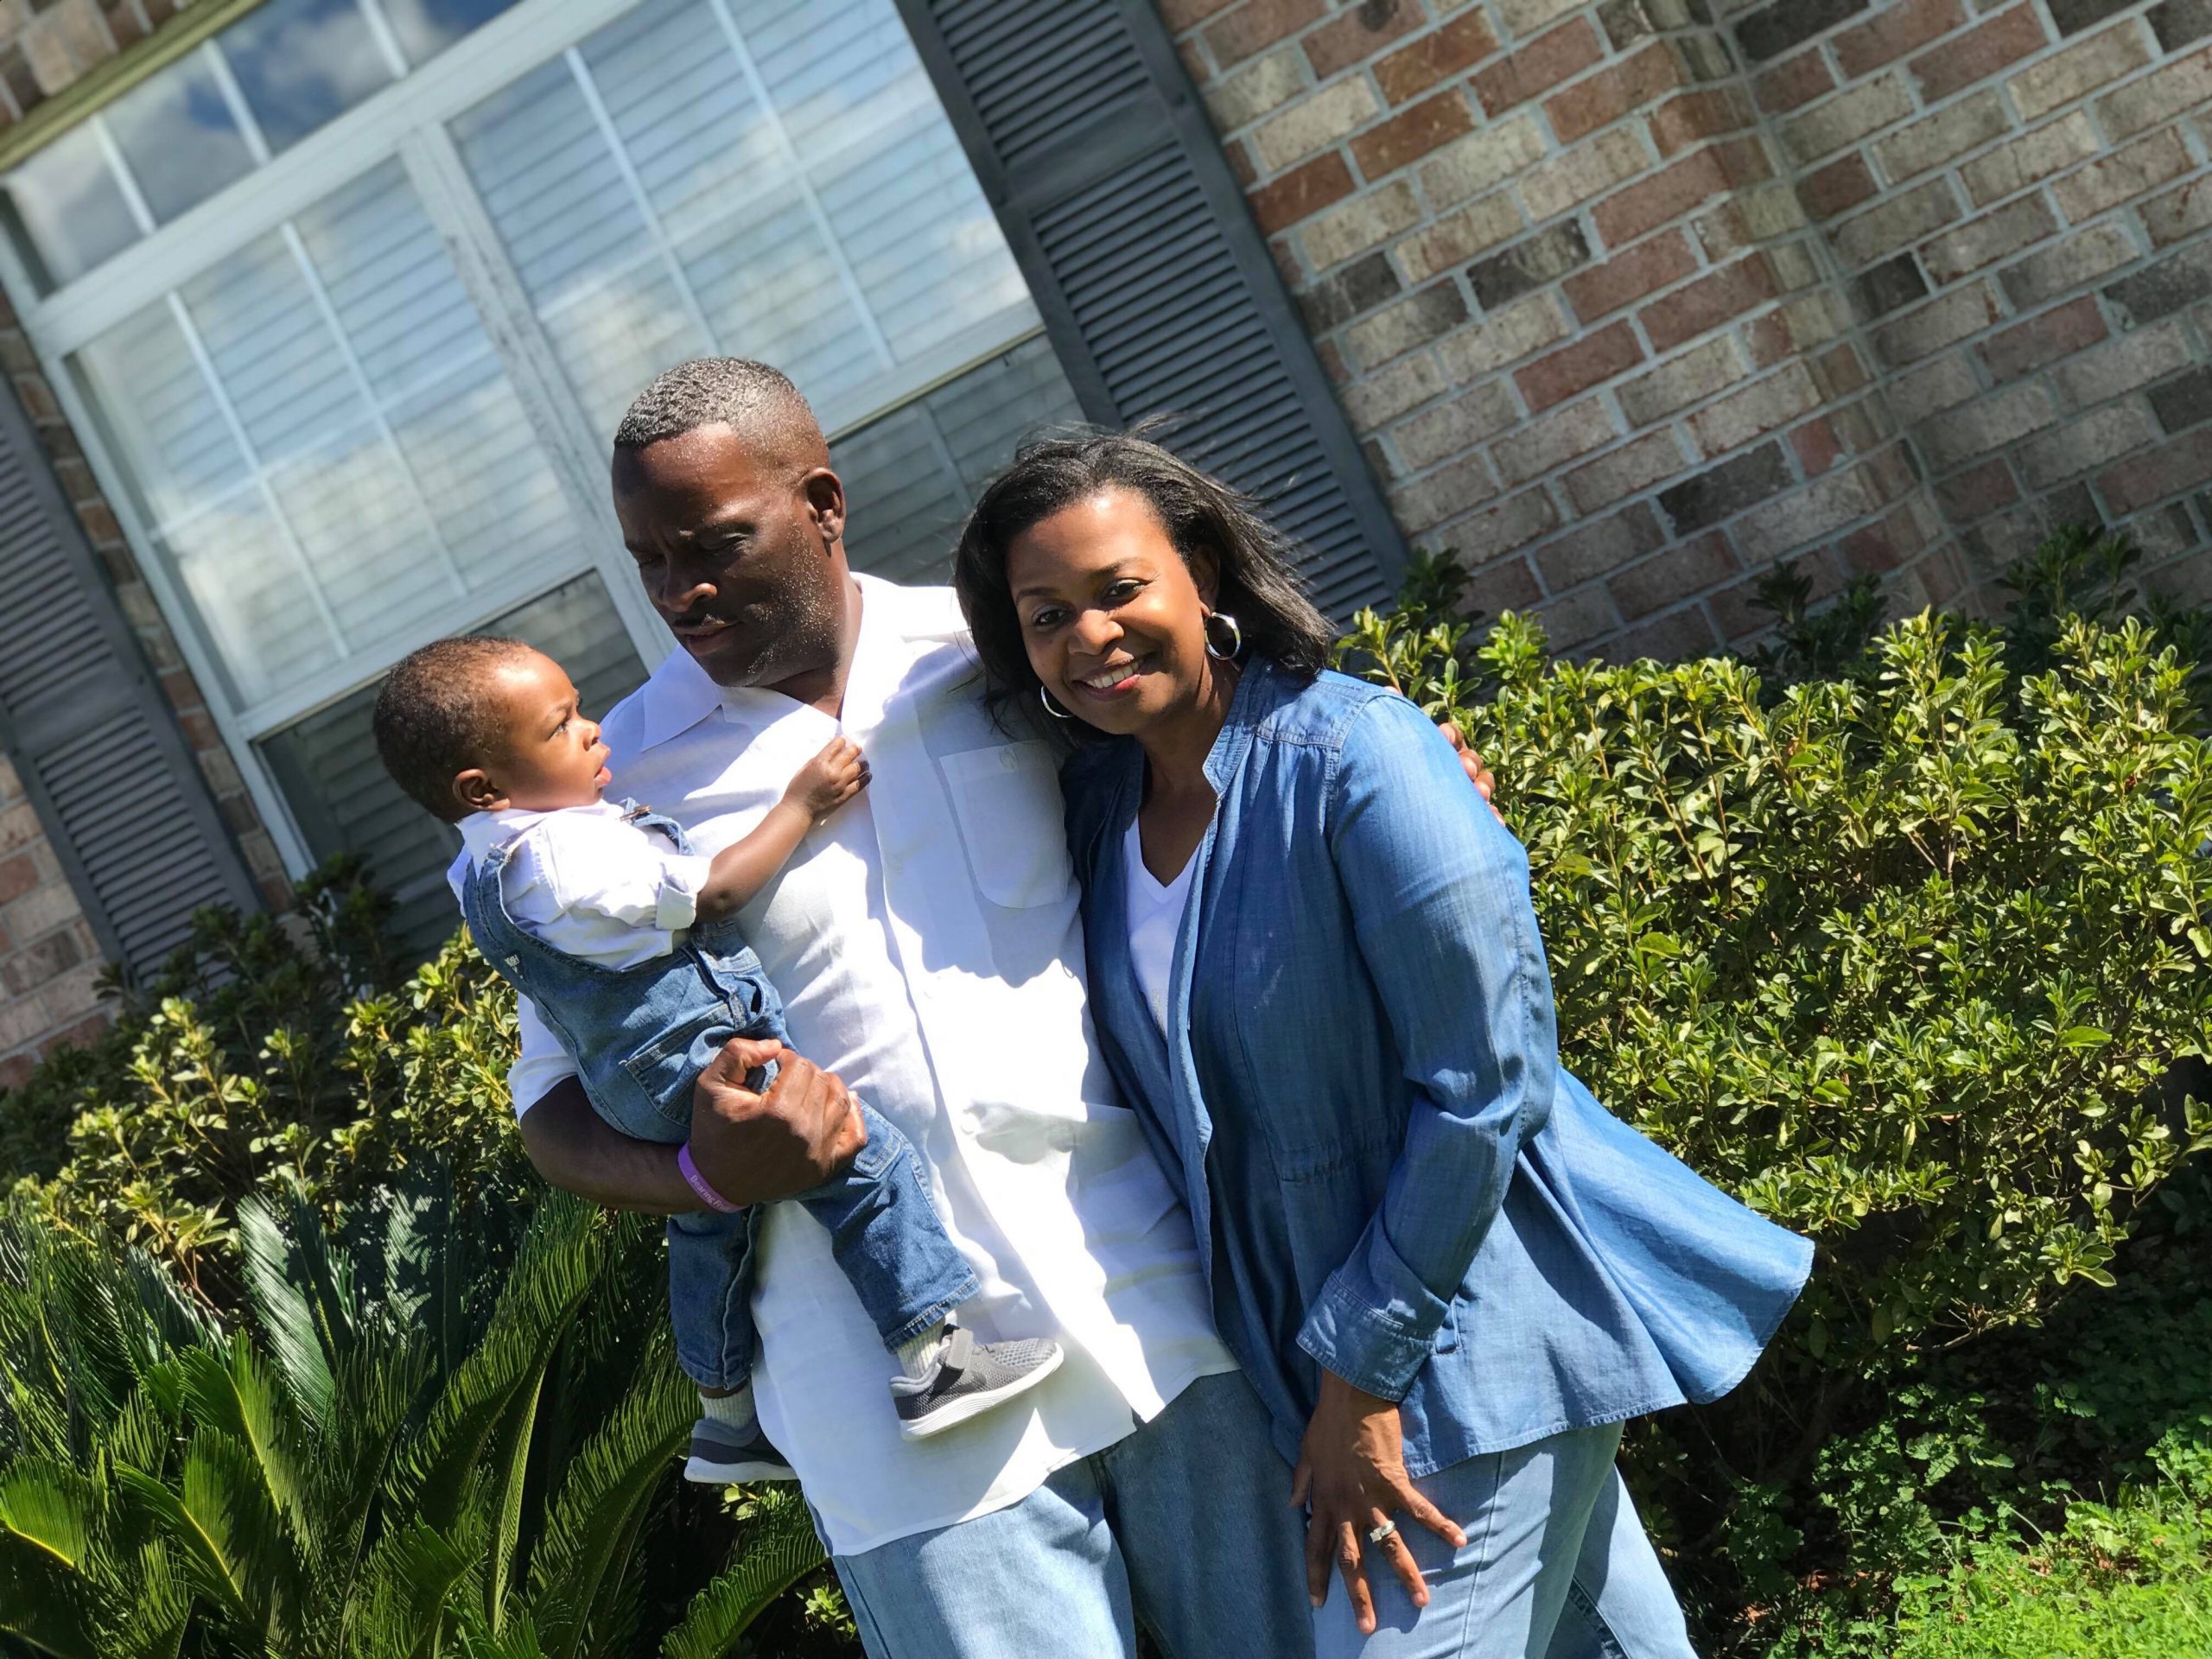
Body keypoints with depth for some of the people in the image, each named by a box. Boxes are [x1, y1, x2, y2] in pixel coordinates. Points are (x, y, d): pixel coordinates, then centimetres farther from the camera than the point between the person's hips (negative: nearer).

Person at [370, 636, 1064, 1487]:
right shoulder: (562, 856, -25)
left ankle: (726, 1419, 39)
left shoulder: (492, 863, 7)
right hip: (696, 1059, -11)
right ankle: (932, 1362, -13)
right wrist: (802, 805, -10)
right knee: (869, 1160, -14)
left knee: (709, 1229, 25)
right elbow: (712, 891, -19)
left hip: (641, 1090, 11)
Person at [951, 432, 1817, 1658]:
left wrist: (1363, 1375, -17)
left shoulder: (1357, 760, -19)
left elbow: (1486, 1085, -20)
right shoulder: (1095, 799, 2)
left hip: (1475, 1329, -6)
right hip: (1321, 1345, 6)